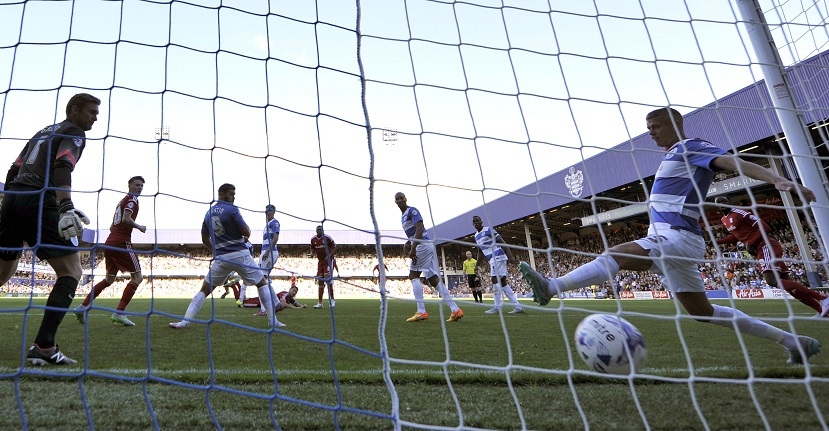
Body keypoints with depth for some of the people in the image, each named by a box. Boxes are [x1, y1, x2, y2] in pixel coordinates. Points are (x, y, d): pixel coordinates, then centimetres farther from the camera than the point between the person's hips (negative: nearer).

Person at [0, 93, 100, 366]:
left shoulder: (43, 132, 27)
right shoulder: (75, 134, 2)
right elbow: (62, 168, -17)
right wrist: (67, 207, -29)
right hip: (38, 202, -8)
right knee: (71, 272, -5)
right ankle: (43, 348, -13)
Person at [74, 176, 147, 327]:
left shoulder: (122, 201, 24)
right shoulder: (132, 199, -5)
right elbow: (126, 219, -20)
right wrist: (139, 227, -7)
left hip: (110, 242, 9)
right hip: (122, 243, -9)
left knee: (109, 279, 21)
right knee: (137, 277, -6)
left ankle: (82, 307, 19)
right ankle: (119, 313, -12)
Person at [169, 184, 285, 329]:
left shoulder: (209, 213, 12)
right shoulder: (232, 209, -6)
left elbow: (205, 240, 18)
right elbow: (246, 233, -10)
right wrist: (246, 236, 13)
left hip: (221, 258, 4)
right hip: (240, 254, -4)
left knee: (204, 290, 16)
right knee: (262, 283, 9)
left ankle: (185, 321, 5)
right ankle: (273, 321, 4)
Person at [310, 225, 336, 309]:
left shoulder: (327, 238, -11)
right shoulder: (313, 239, 3)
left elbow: (334, 247, -5)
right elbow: (312, 249, 17)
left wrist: (329, 255, -17)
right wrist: (312, 252, -7)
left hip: (328, 260, -5)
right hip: (320, 261, 5)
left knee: (328, 278, -18)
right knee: (320, 282, 5)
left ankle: (331, 299, -10)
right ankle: (320, 303, 9)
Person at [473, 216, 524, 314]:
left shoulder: (488, 230, -8)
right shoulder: (476, 236, 17)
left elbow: (502, 242, -12)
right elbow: (480, 252, 26)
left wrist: (510, 256, -19)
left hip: (497, 257, -9)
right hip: (492, 259, 9)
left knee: (495, 279, -12)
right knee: (503, 281, 5)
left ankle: (497, 307, -8)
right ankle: (517, 306, 6)